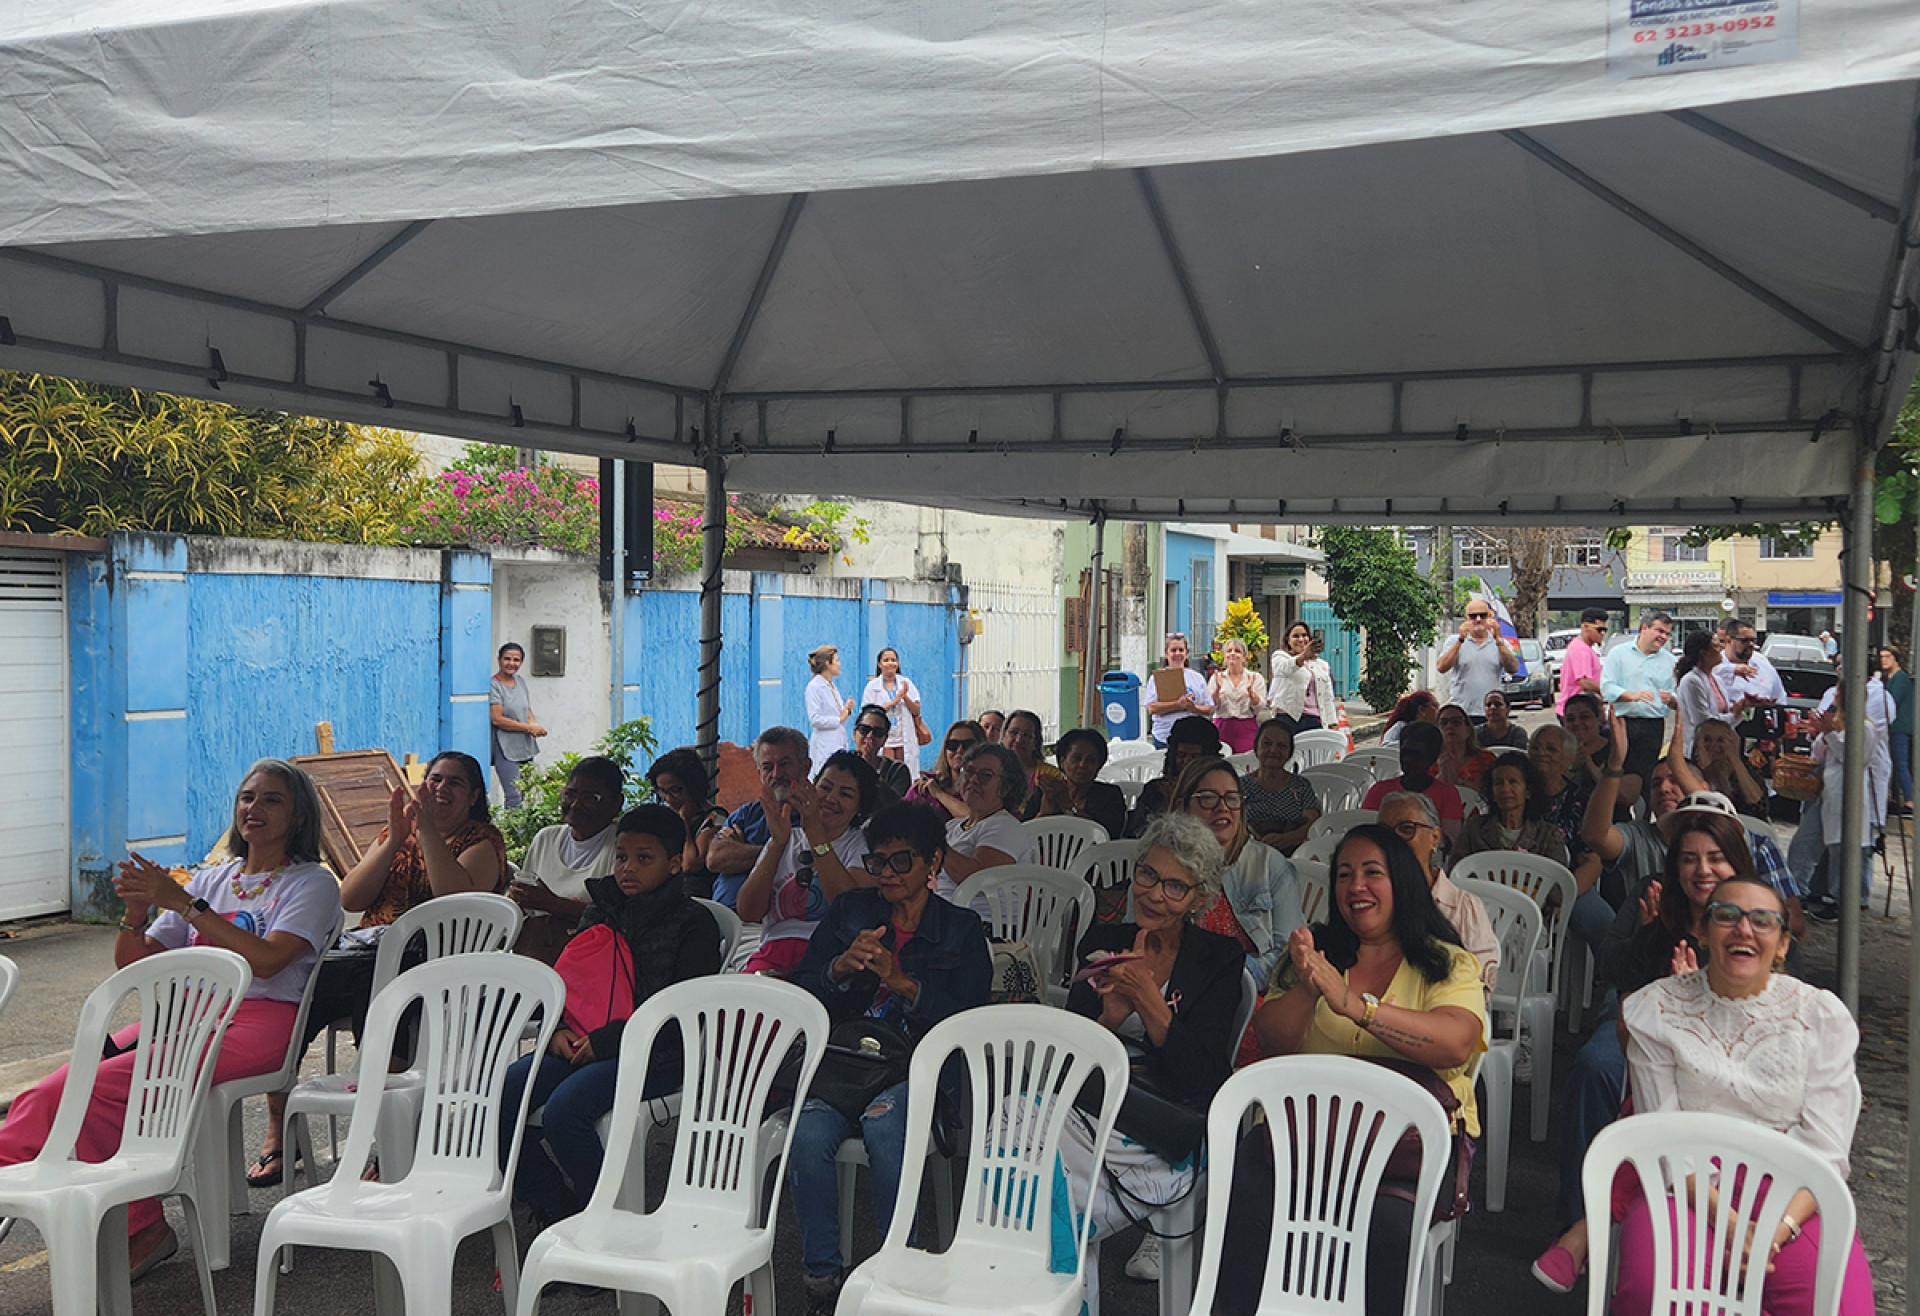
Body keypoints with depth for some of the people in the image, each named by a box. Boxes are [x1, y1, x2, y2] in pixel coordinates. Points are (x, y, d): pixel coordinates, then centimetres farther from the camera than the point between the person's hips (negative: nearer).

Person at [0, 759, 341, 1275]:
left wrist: (184, 903, -13)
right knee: (63, 1086, -21)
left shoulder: (312, 883, 5)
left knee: (103, 1085, -24)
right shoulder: (210, 878, 22)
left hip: (259, 1020, -6)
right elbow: (134, 963, 19)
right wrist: (136, 911, -2)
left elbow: (267, 960, -14)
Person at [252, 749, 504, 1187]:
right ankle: (278, 1131, -16)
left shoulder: (483, 839, 8)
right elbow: (350, 899, 9)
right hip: (368, 946, 5)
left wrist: (428, 829, -11)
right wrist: (395, 838, 0)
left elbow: (456, 897, -13)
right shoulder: (395, 833, 24)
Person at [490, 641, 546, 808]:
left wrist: (532, 724, -1)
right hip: (506, 750, -8)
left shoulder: (520, 681, 12)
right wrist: (528, 727, -13)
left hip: (526, 748, 8)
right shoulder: (493, 685, -11)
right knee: (514, 797, -14)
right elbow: (496, 719, -16)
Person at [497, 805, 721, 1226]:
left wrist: (606, 1040, -15)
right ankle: (557, 1209, 0)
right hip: (579, 1046, 7)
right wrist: (558, 1029, 0)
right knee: (496, 1095, -14)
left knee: (563, 1110, -30)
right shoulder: (600, 912, 18)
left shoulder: (693, 922, -1)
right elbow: (566, 978, 22)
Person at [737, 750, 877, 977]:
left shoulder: (863, 845, 13)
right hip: (775, 948, 2)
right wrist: (777, 843, -7)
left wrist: (815, 832, -13)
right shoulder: (787, 841, 20)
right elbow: (747, 913, 4)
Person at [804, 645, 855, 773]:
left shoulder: (832, 686, 17)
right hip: (825, 747, -8)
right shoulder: (814, 687, -9)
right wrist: (839, 719, -10)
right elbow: (815, 720, -17)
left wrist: (846, 710, 5)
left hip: (839, 743, 8)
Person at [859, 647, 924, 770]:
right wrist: (895, 701, -13)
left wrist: (905, 697, -13)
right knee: (886, 775, -9)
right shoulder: (873, 686, 2)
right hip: (884, 741, -2)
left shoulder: (906, 682, 8)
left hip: (905, 741, 2)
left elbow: (917, 711, 5)